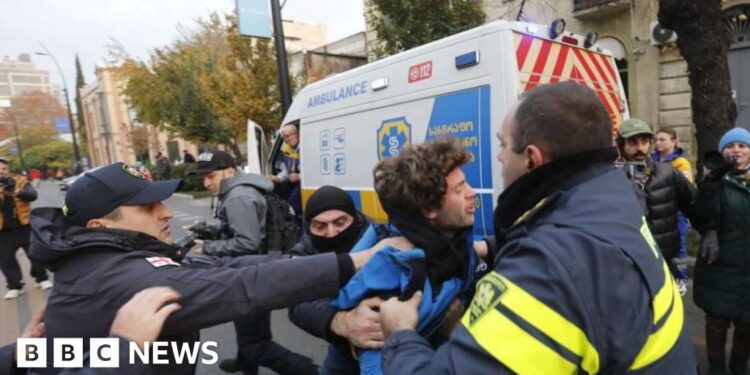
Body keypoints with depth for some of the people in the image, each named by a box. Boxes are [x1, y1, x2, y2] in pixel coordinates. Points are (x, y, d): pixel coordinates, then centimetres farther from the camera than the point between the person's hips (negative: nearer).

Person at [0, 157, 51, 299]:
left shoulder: (20, 181, -1)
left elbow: (32, 194, -16)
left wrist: (17, 192, -36)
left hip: (24, 225, -1)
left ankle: (42, 279, 22)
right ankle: (15, 286, 16)